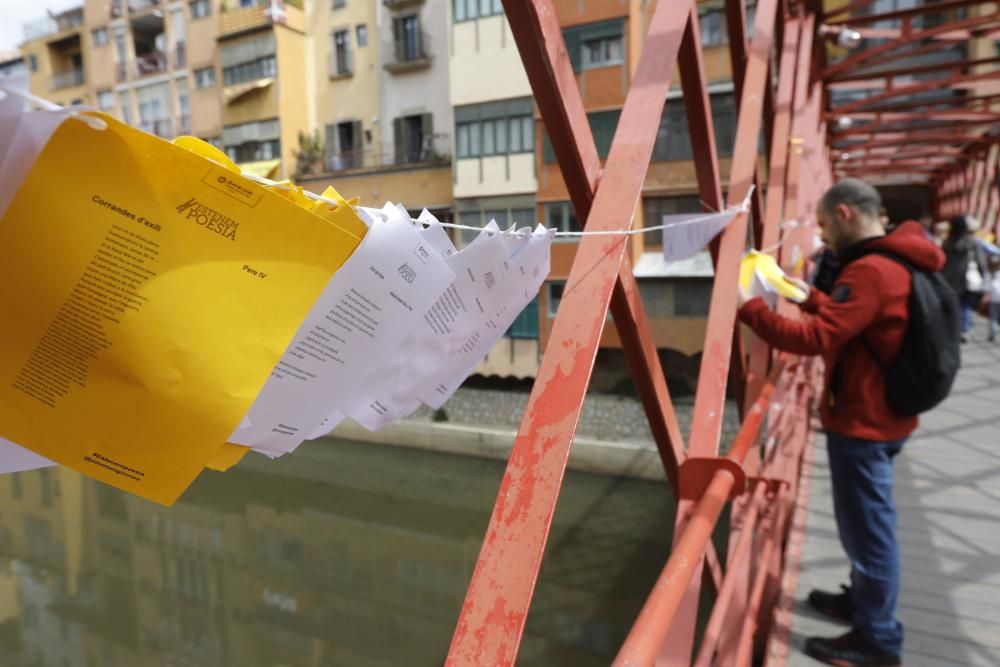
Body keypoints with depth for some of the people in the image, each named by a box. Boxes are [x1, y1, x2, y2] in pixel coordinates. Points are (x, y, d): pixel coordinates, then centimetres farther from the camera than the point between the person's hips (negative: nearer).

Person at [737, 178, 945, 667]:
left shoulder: (869, 271, -23)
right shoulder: (895, 263, 10)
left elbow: (814, 339, -30)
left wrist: (748, 307, -25)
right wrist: (812, 298, 11)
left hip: (861, 424, -10)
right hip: (881, 417, 10)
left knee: (866, 525, 3)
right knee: (867, 521, 22)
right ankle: (862, 600, 40)